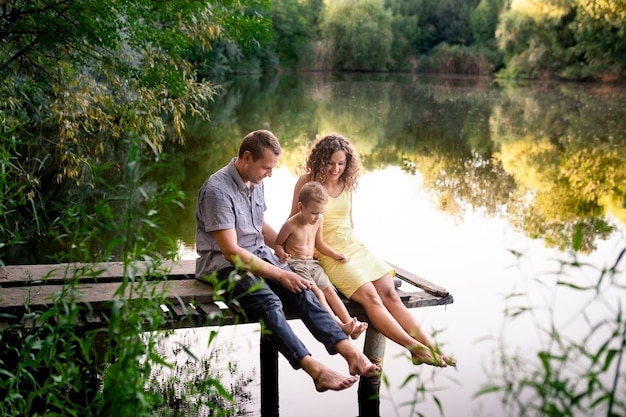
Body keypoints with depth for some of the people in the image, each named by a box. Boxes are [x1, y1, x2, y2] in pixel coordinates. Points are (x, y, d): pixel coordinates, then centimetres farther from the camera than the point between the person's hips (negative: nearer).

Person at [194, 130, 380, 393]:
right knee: (268, 301, -34)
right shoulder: (218, 190, -18)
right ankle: (315, 369, -42)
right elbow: (231, 251, -21)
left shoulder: (255, 183, 8)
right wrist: (279, 274, -20)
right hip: (222, 263, -7)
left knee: (301, 291, -21)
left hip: (257, 255, 7)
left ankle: (351, 353, -31)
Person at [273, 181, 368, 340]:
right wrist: (282, 255, -22)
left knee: (330, 290, -13)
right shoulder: (291, 224, -13)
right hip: (295, 264, -6)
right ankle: (340, 326, -35)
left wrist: (335, 255, 12)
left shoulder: (318, 221, 5)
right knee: (317, 293, -24)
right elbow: (277, 244, -1)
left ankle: (350, 322, -22)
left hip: (312, 263, 6)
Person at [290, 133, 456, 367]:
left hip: (354, 246, 5)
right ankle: (414, 347, -32)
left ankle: (429, 345, -24)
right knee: (369, 296, -25)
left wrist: (353, 240, 13)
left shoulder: (347, 183, 11)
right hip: (328, 253, -5)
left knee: (389, 293, -16)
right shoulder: (308, 181, -3)